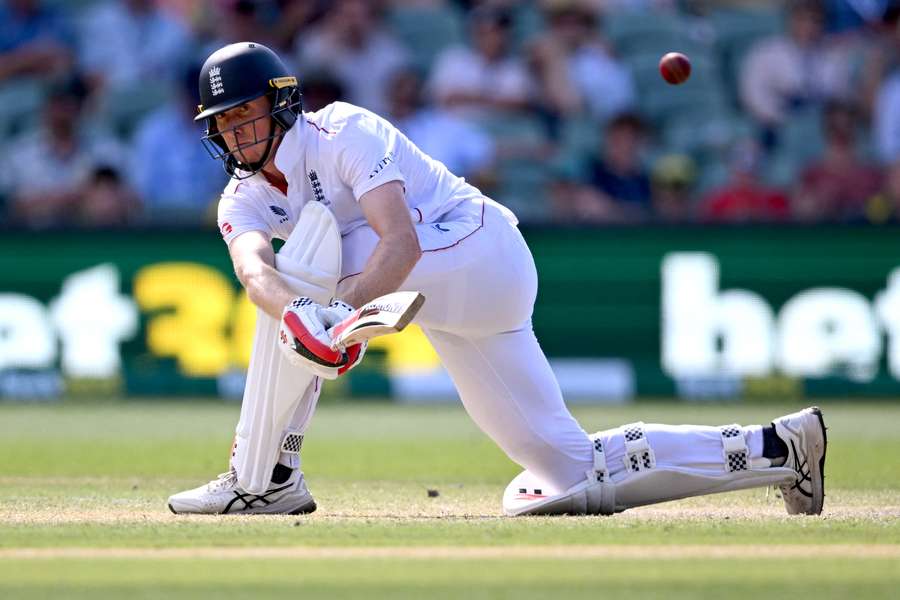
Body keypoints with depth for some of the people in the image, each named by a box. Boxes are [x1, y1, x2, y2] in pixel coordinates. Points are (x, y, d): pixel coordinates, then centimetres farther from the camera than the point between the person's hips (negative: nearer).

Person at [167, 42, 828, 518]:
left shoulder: (345, 132, -14)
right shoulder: (244, 200, 5)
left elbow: (402, 242, -29)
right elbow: (254, 270, -20)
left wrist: (343, 308, -45)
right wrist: (294, 314, -43)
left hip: (482, 251, -8)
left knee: (311, 250, -20)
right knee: (575, 469, 3)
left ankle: (267, 477, -18)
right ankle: (770, 449, 11)